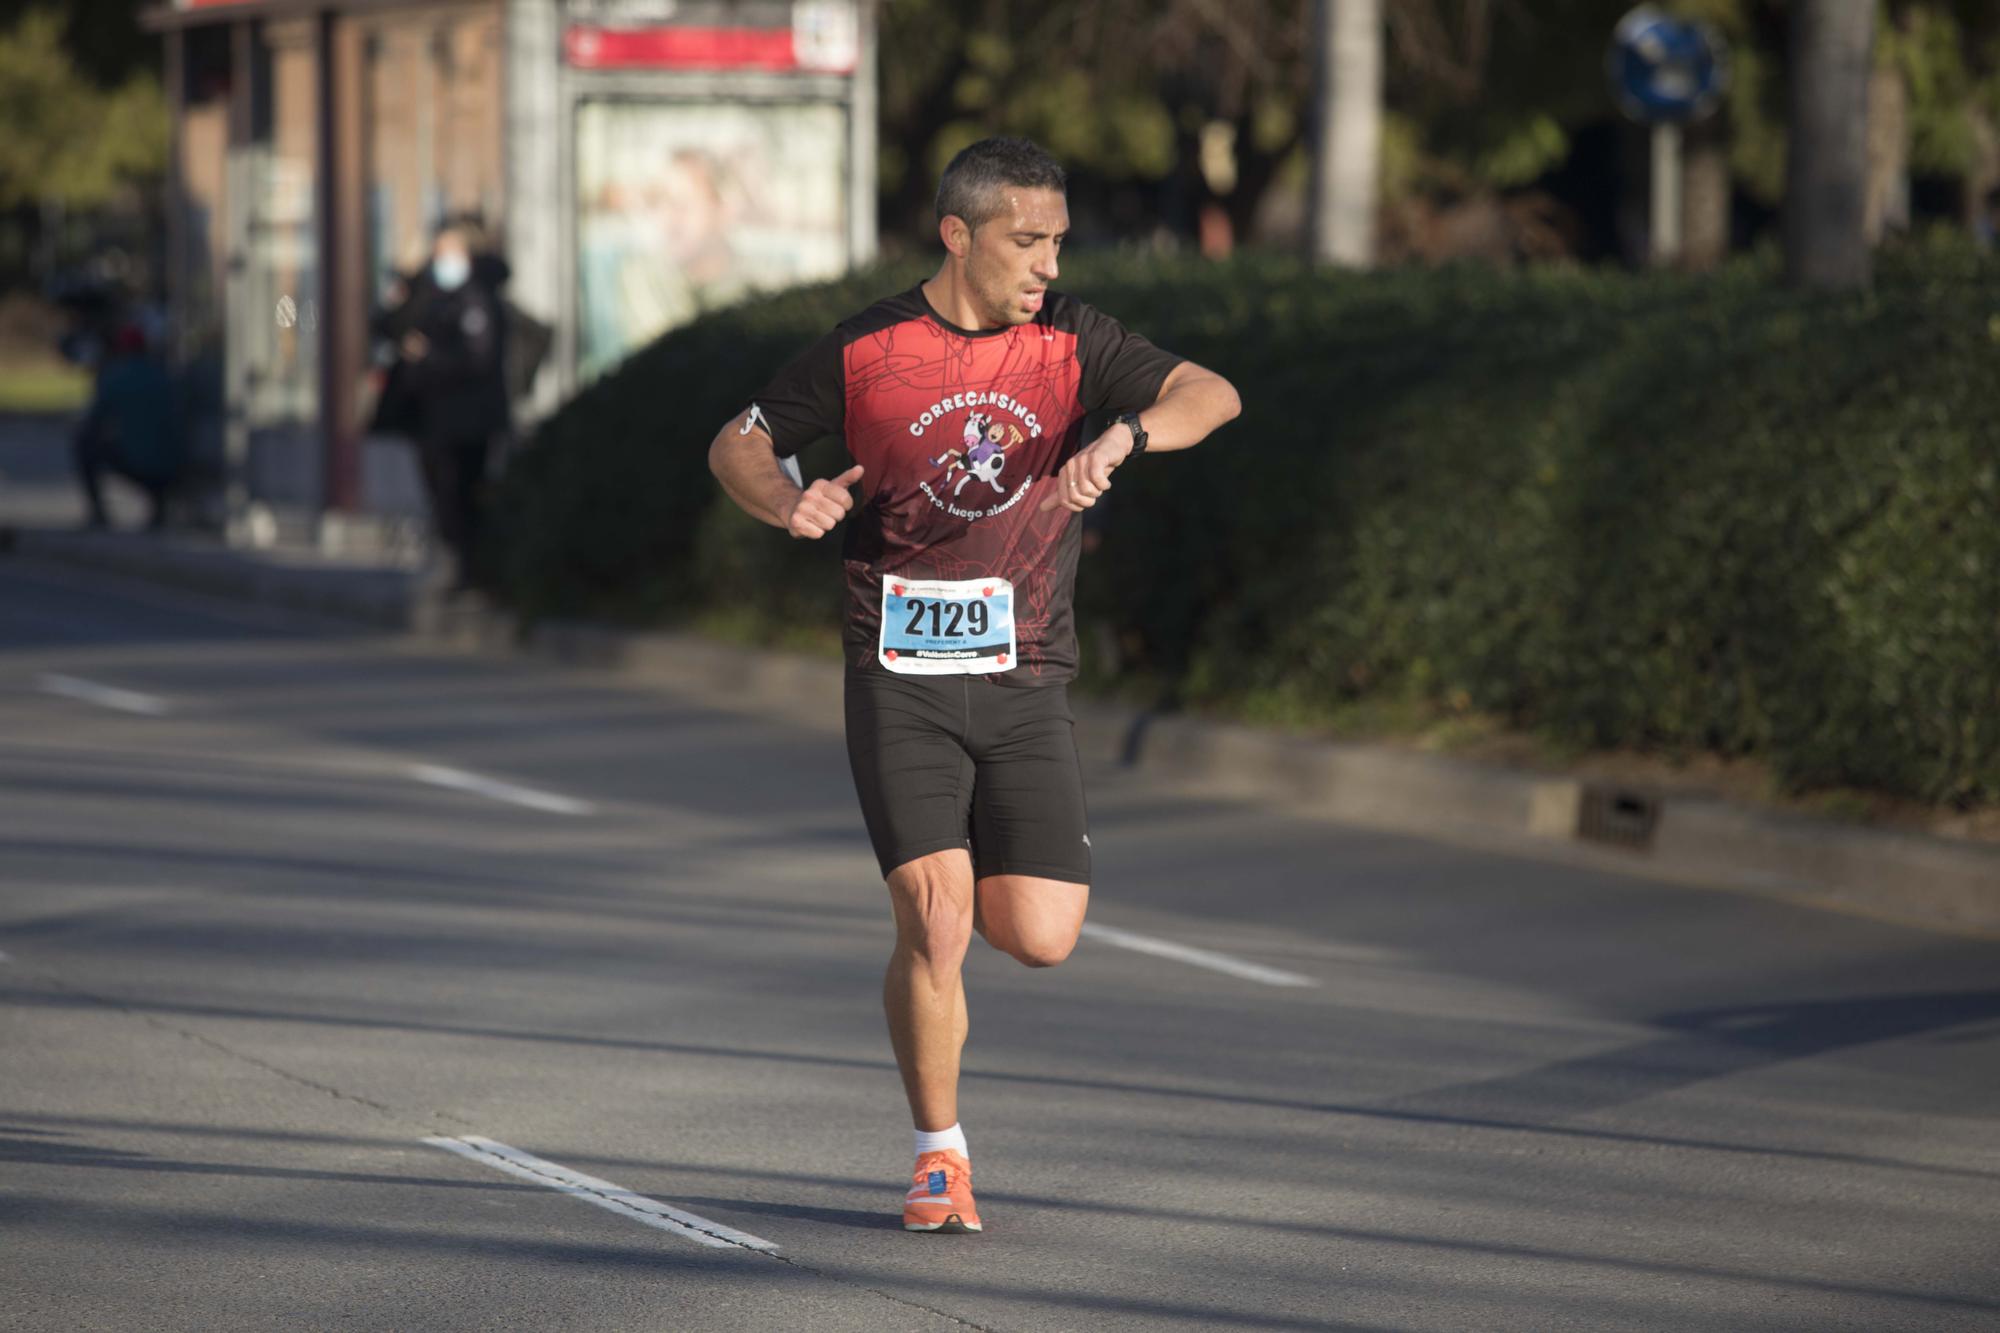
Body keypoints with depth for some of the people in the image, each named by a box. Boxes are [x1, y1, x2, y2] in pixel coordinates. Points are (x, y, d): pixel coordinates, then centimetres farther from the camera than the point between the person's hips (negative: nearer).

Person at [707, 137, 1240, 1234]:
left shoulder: (1069, 343, 2)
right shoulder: (866, 351, -1)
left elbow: (1210, 394, -9)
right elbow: (737, 446, 8)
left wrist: (1119, 438, -29)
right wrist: (788, 505, -14)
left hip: (1024, 681, 2)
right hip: (899, 680, -2)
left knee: (1041, 939, -5)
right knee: (935, 931, -13)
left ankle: (955, 878, 31)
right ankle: (939, 1154, 7)